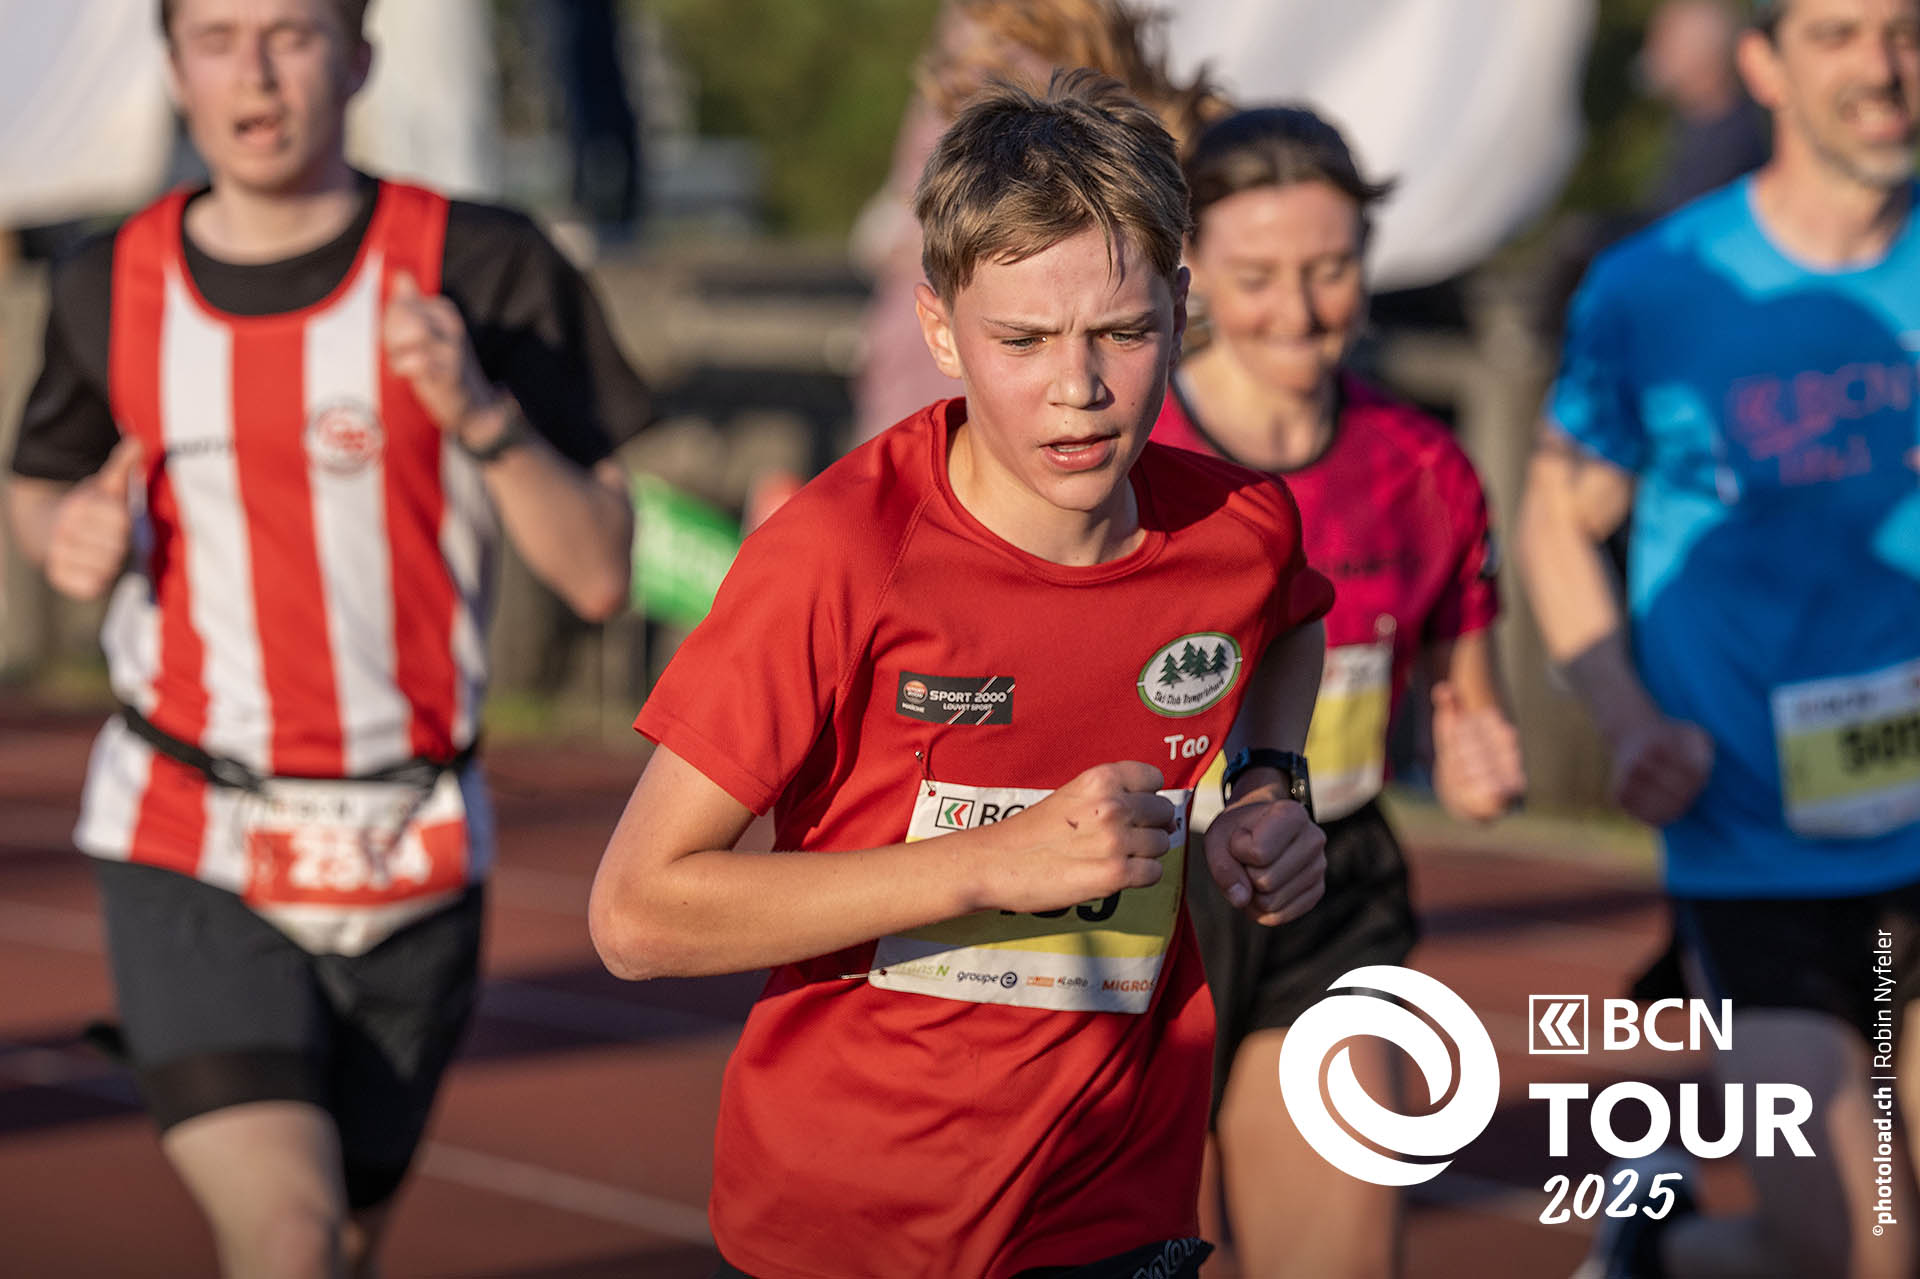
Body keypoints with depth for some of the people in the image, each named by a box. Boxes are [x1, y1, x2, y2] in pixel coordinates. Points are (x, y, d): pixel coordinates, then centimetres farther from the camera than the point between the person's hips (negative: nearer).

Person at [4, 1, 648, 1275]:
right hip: (187, 852, 0)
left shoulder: (484, 271, -6)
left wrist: (480, 414, -22)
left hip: (407, 862, 1)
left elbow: (599, 575, -6)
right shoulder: (113, 289, 1)